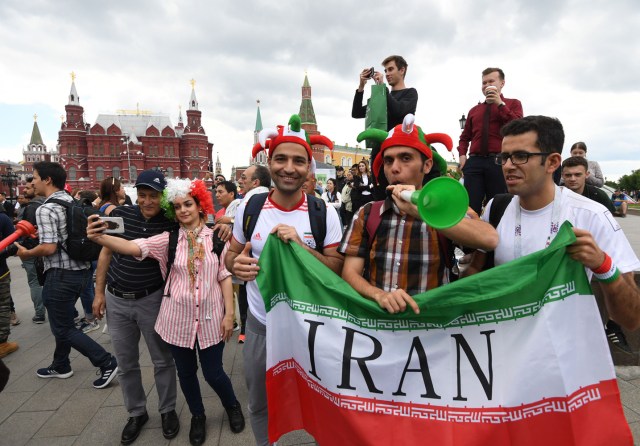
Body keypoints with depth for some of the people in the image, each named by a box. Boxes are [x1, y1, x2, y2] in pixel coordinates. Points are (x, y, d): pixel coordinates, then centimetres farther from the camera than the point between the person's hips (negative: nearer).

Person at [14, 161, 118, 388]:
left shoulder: (45, 209, -17)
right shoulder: (73, 202, 8)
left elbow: (49, 248, -23)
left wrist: (26, 253, -4)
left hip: (61, 275, -9)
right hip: (80, 270, 9)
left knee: (63, 328, 3)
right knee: (62, 320, 23)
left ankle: (107, 363, -1)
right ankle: (60, 366, 37)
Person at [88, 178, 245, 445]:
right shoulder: (168, 239, -3)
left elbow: (225, 276, -3)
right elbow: (133, 247, -17)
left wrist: (229, 313, -5)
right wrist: (100, 238, -35)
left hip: (210, 317, -1)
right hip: (178, 318, 2)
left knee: (213, 373, 8)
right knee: (186, 372, 16)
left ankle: (233, 406, 40)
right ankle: (197, 417, 43)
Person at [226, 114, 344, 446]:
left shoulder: (325, 214, -11)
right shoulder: (249, 208, -6)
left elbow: (339, 270, -10)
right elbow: (231, 253, 5)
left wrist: (302, 247, -26)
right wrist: (236, 265, -19)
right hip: (260, 324, 2)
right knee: (258, 405, 22)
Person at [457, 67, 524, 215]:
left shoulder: (513, 104, 14)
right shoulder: (474, 110, 22)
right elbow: (465, 137, 24)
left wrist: (500, 104, -6)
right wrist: (462, 154, 6)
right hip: (474, 161, 3)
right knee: (470, 206, -5)